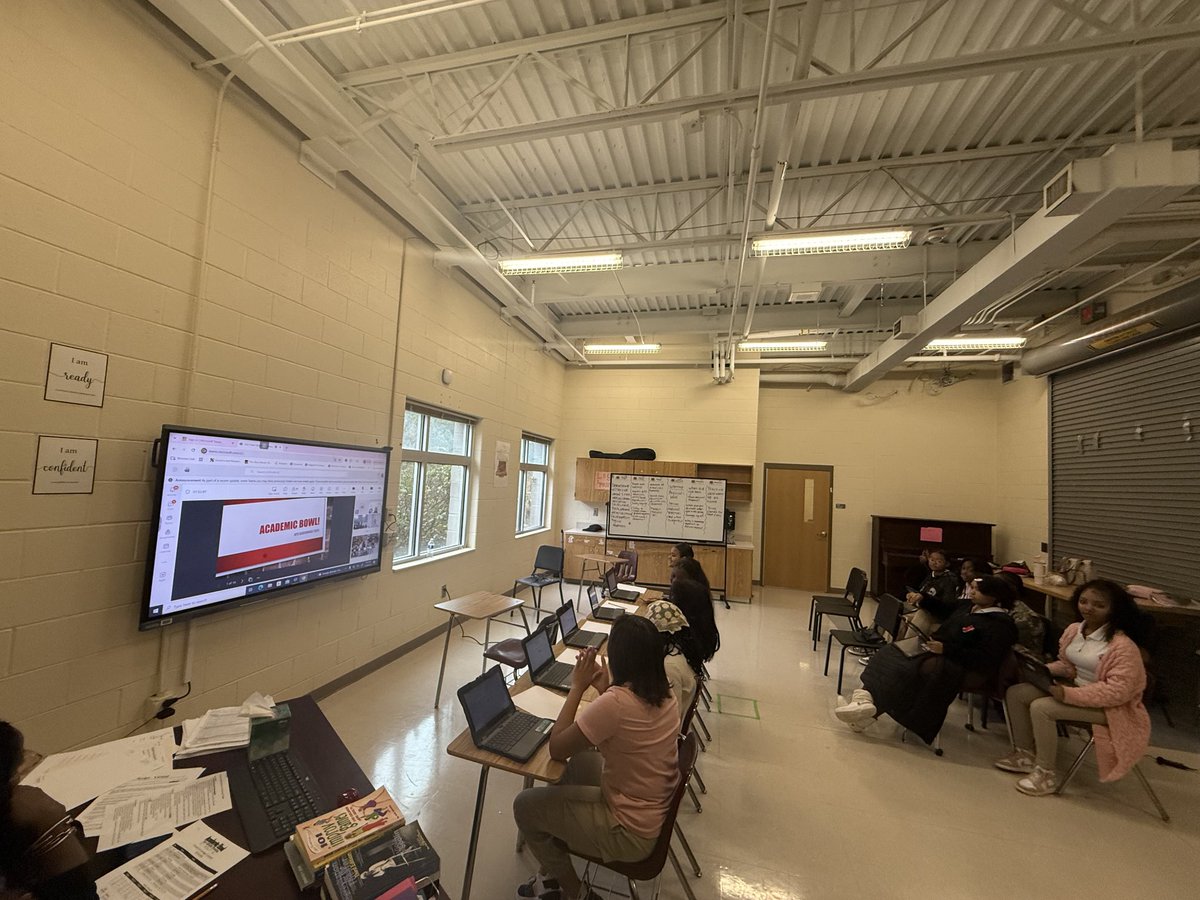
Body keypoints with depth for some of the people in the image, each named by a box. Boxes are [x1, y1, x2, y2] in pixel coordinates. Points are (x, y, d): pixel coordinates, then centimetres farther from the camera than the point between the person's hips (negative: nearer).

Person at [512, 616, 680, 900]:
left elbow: (556, 749, -20)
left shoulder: (615, 703, -32)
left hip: (630, 833, -8)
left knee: (525, 806, 7)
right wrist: (606, 689, -1)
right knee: (577, 762, 23)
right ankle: (553, 872, 32)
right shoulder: (663, 693, -7)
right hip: (655, 811, 8)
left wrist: (578, 686, -16)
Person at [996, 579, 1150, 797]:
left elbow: (1119, 690, -26)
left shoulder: (1122, 646, -23)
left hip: (1108, 705, -8)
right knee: (1016, 692, -3)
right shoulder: (1073, 630, 0)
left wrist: (1068, 694, -30)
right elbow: (1066, 665, 13)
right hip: (1076, 688, 8)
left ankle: (1046, 773, -6)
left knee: (1041, 707, -27)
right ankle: (1025, 754, 12)